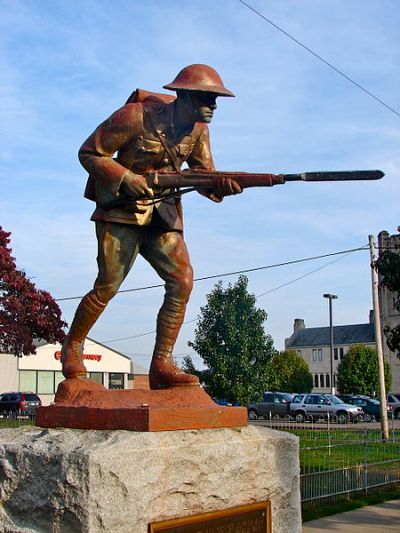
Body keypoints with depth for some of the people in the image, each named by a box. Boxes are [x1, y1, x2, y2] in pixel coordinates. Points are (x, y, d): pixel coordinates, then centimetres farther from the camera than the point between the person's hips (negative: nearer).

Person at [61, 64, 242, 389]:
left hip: (164, 214, 6)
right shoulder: (137, 116, -16)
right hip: (121, 211, -5)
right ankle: (73, 348, 17)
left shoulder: (198, 129, 2)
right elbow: (89, 153, -11)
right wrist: (127, 178, -24)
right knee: (108, 286, -8)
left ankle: (162, 365, -6)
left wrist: (223, 185, -19)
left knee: (182, 280, -11)